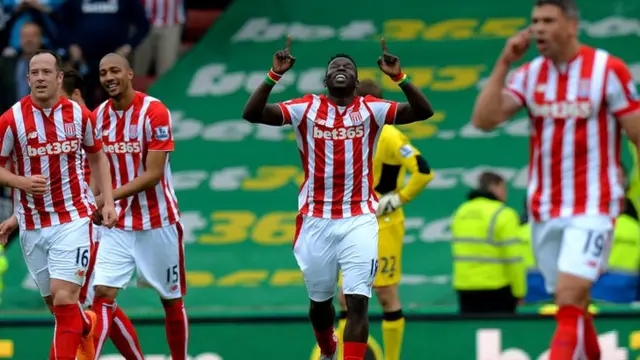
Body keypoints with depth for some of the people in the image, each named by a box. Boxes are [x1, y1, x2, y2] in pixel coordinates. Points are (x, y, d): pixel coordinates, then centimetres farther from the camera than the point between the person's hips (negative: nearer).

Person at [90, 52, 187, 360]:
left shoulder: (154, 112, -14)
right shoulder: (98, 117, 2)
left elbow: (152, 175, -18)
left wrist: (107, 197, -23)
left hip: (158, 222, -3)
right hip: (117, 225, 3)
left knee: (171, 299, 9)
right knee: (102, 294, -11)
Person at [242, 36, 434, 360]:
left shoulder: (370, 109, 2)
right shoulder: (306, 108, 2)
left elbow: (423, 112, -8)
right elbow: (252, 114, -8)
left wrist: (398, 77, -21)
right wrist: (275, 76, -20)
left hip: (359, 220, -2)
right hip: (316, 220, 2)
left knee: (357, 301, -13)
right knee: (319, 299, 17)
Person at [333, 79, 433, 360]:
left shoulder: (388, 137, -14)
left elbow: (423, 173, -22)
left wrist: (396, 200, -16)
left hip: (383, 228, -8)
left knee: (386, 294, -3)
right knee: (347, 297, 6)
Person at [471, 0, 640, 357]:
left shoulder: (607, 70, -8)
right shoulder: (530, 74, 5)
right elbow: (484, 119, -5)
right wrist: (504, 63, -10)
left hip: (592, 207, -5)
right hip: (544, 208, 5)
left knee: (569, 298, -18)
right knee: (573, 307, 12)